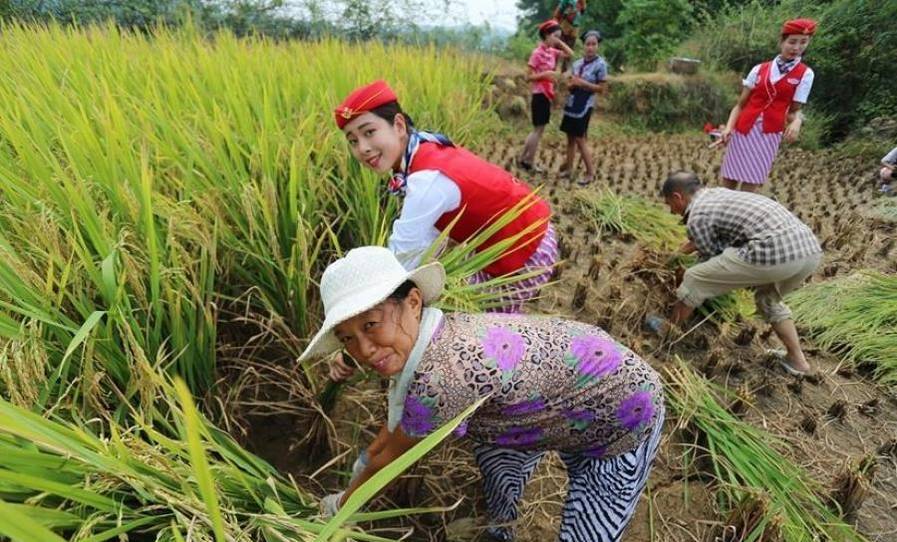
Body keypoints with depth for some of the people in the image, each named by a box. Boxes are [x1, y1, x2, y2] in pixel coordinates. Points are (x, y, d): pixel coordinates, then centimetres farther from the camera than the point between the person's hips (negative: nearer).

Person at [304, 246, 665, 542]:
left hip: (624, 421, -8)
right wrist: (367, 458, 24)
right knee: (489, 446, 23)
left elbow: (391, 459, -16)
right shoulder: (428, 337, -12)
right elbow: (400, 413, 9)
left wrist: (342, 502, 3)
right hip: (571, 391, 8)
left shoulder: (438, 379, -37)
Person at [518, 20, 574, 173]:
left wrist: (559, 42, 5)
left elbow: (570, 54, 13)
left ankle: (524, 160, 17)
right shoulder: (537, 53, -13)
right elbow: (529, 77, -14)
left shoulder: (551, 52, 10)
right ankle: (527, 162, 7)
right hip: (540, 95, -8)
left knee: (539, 130, 11)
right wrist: (545, 74, -26)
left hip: (547, 95, 8)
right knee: (538, 130, -3)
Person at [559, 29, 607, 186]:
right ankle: (568, 167, 19)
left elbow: (600, 87, -9)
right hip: (571, 103, 6)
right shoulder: (577, 63, 8)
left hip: (585, 105, -6)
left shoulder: (600, 64, -8)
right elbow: (570, 85, 13)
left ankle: (590, 172, 2)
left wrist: (582, 83, -18)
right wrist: (573, 84, -10)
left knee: (580, 139, -7)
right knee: (570, 137, 9)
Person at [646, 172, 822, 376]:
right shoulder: (720, 192, 28)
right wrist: (687, 247, 57)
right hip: (811, 250, 9)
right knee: (767, 298, 35)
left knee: (695, 279, 6)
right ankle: (797, 360, 34)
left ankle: (669, 328, 26)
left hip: (774, 252, -9)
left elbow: (713, 258, 11)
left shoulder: (697, 217, 2)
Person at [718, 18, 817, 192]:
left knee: (749, 190, -2)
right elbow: (740, 105, 6)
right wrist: (728, 127, -10)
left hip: (769, 135, -1)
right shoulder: (760, 69, 6)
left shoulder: (805, 74, 4)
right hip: (742, 131, 1)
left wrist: (796, 121, -19)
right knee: (727, 186, 3)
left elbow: (795, 109, 5)